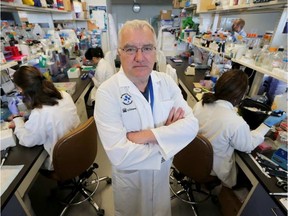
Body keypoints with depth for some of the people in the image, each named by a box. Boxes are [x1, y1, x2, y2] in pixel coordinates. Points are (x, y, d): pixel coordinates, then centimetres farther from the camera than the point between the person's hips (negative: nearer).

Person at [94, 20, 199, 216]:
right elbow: (119, 155, -31)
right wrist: (168, 133, -23)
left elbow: (192, 125, -17)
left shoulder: (167, 82, -10)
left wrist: (147, 135, -30)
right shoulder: (107, 92, -25)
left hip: (163, 172, 3)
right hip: (129, 176, -2)